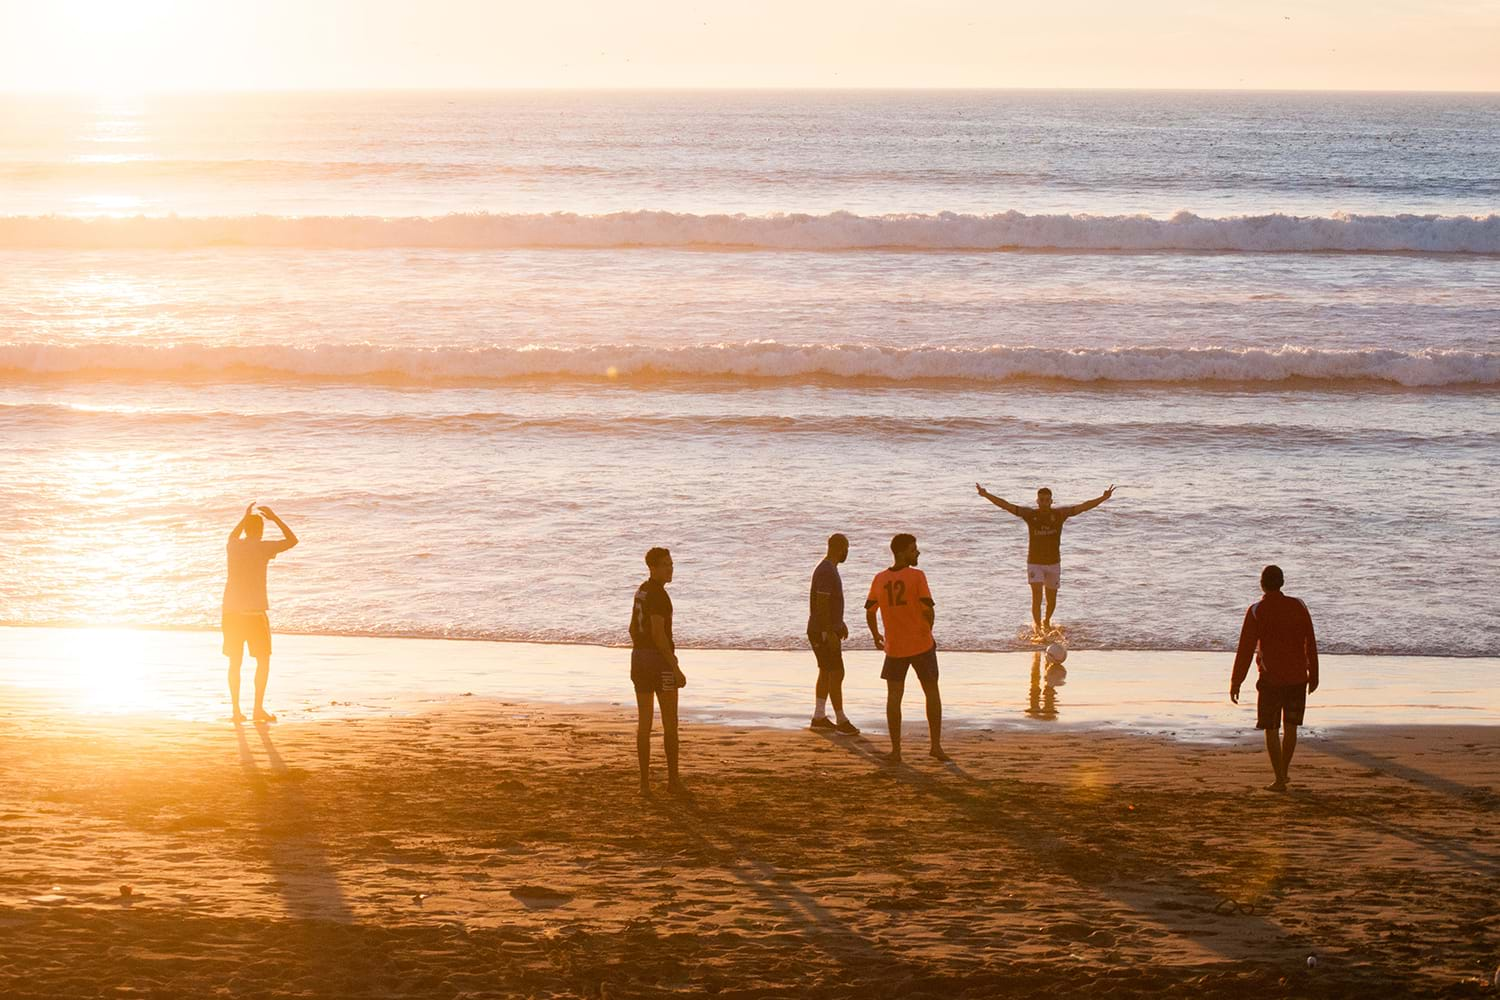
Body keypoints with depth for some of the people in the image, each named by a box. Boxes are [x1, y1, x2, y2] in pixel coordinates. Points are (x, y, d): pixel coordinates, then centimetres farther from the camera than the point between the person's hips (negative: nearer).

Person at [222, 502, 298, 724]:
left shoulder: (233, 546, 7)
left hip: (231, 611, 4)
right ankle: (258, 708, 0)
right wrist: (275, 518, 13)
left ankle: (236, 710, 8)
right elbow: (292, 540, 7)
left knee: (235, 661, 10)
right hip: (255, 610, -4)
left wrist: (245, 517, 39)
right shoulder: (263, 548, -7)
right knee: (263, 660, 6)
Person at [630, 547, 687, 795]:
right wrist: (676, 669, -20)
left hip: (638, 656, 8)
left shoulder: (641, 591, 14)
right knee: (670, 722, 3)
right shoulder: (658, 594, -16)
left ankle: (645, 781, 3)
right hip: (660, 658, -8)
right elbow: (659, 634, -23)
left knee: (644, 722, 6)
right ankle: (673, 779, 6)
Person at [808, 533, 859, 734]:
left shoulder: (829, 569, 12)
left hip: (829, 630, 10)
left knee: (826, 672, 14)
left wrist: (840, 622, 30)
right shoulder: (826, 572, -21)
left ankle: (819, 717, 19)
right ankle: (842, 721, -5)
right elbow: (822, 604, -25)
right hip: (823, 632, -10)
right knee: (836, 674, -7)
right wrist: (830, 633, -26)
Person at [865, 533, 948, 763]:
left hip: (894, 647, 3)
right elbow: (928, 609, -15)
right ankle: (936, 745, 11)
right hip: (922, 644, -3)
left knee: (894, 696, 7)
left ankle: (896, 750, 4)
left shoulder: (880, 579, 2)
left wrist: (876, 636, 23)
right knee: (932, 693, 12)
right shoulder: (917, 576, -10)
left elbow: (870, 611, 7)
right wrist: (927, 630, 5)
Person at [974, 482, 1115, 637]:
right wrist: (987, 495, -23)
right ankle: (1037, 626, -10)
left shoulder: (1059, 514, -6)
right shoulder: (1030, 514, -8)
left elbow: (1083, 507, -10)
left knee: (1051, 599, 13)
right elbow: (1006, 505, -13)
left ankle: (1046, 622, 39)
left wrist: (1103, 498, -19)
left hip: (1054, 563, 2)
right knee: (1037, 596, -16)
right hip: (1034, 563, -2)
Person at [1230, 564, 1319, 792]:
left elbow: (1245, 649, -10)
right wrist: (1313, 675, 16)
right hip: (1297, 677, 3)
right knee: (1291, 726, 17)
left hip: (1270, 677, -3)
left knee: (1271, 729, 4)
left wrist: (1235, 682, -4)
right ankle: (1284, 771, 24)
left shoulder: (1256, 611, -9)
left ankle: (1280, 780, 0)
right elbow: (1311, 644, 5)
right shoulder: (1298, 607, 0)